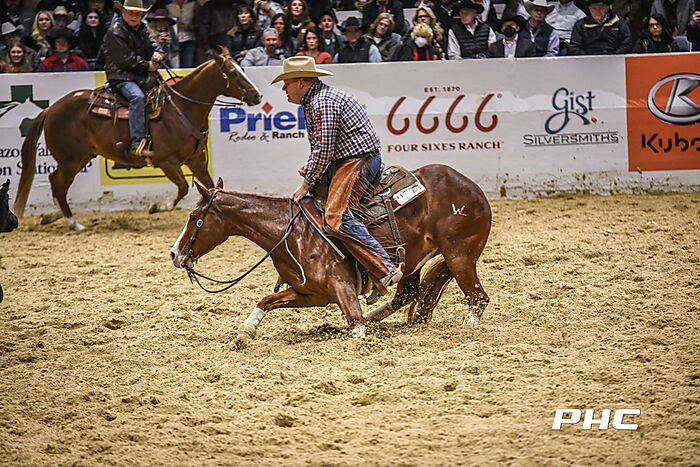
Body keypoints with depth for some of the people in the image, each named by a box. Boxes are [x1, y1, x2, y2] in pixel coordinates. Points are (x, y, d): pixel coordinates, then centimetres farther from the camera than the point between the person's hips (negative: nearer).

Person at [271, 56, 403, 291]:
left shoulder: (323, 102, -16)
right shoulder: (313, 100, 18)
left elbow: (324, 150, -20)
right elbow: (320, 146, 26)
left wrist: (307, 183, -13)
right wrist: (309, 167, 7)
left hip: (358, 162, -11)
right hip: (344, 161, 11)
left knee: (337, 215, -23)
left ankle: (386, 268, -31)